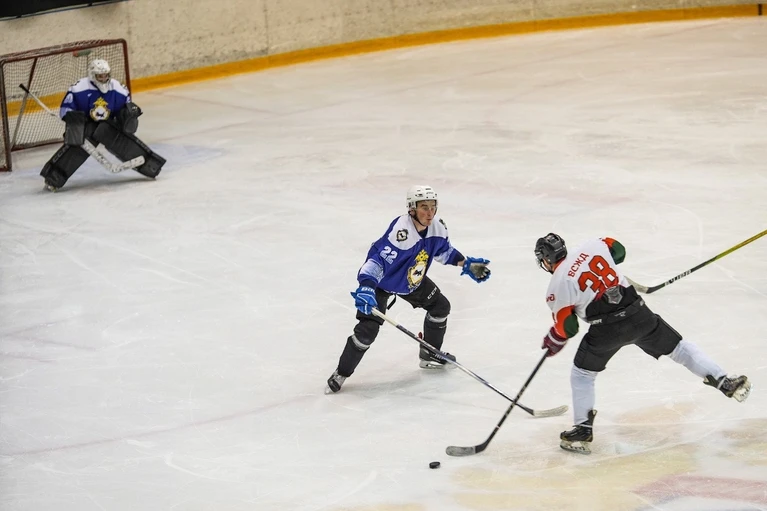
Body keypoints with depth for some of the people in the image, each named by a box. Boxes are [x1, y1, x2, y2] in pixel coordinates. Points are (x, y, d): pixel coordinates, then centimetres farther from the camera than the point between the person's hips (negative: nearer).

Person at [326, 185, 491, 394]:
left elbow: (444, 249, 11)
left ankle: (430, 355, 35)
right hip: (382, 282, -8)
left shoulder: (437, 227, -12)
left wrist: (466, 264, 7)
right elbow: (377, 259, -43)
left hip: (413, 281, 8)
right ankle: (341, 373, -1)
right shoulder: (401, 231, -37)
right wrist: (366, 287, -56)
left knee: (440, 306, 14)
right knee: (367, 329, -17)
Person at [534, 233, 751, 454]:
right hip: (637, 313, 4)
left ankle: (583, 429, 16)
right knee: (677, 347, 18)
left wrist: (554, 341, 23)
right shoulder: (592, 247, 5)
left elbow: (567, 327, 2)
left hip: (606, 329, -4)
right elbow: (618, 250, 23)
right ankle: (724, 382, 12)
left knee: (582, 373, 17)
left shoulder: (557, 287, -4)